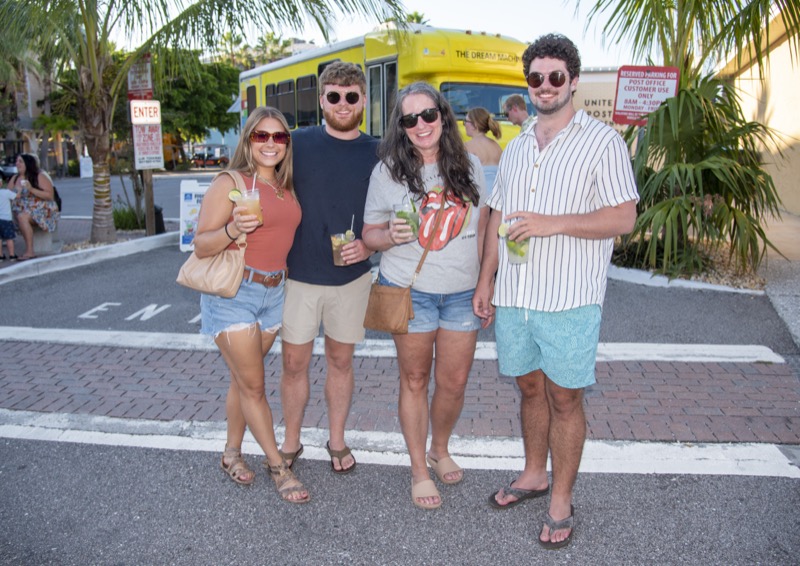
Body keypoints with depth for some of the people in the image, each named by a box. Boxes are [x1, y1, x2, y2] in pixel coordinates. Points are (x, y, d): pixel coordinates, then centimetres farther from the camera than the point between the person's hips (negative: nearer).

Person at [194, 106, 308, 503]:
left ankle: (232, 452, 31)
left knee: (244, 379, 16)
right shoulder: (229, 183, -9)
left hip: (274, 292, 6)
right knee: (253, 384, 1)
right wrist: (232, 229, -29)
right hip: (232, 293, -6)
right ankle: (278, 467, 12)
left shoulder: (286, 187, 10)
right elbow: (201, 247, -12)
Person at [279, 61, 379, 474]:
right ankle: (291, 443, 27)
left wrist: (370, 243, -12)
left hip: (351, 277, 1)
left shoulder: (375, 154, 0)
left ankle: (337, 440, 31)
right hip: (299, 274, -1)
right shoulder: (298, 143, -3)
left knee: (341, 361, 13)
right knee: (294, 363, 6)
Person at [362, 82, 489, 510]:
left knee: (455, 382, 9)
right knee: (415, 380, 8)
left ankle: (440, 450, 37)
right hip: (410, 291, -2)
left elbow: (483, 228, 12)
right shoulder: (387, 171, -4)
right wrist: (392, 237, -21)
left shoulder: (470, 166, 4)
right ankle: (419, 470, 26)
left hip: (463, 292, 2)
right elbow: (369, 234, 2)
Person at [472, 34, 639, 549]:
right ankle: (534, 474, 35)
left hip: (569, 298, -5)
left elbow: (624, 218, -11)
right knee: (530, 386, 17)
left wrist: (554, 223, -21)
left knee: (564, 397, 3)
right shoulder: (516, 148, 15)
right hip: (514, 295, 5)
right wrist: (486, 278, 12)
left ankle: (561, 501, 19)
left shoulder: (602, 141, -4)